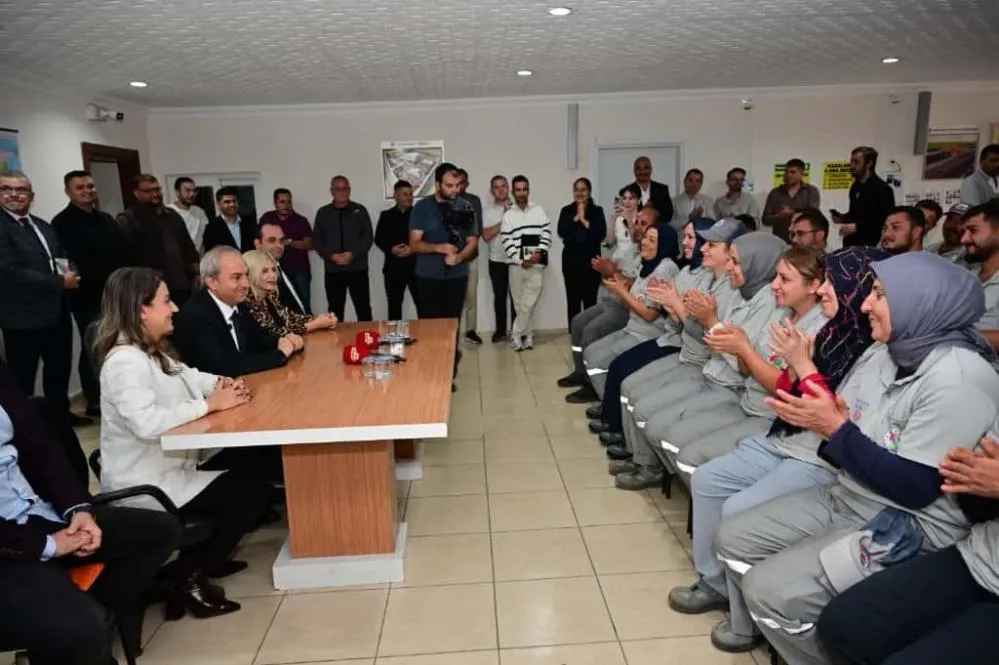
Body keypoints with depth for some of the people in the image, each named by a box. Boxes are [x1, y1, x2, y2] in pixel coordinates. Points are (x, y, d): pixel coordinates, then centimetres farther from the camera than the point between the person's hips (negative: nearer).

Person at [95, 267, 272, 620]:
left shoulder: (151, 350, 7)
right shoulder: (125, 361, -25)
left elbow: (185, 376, 17)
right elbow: (147, 422, -38)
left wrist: (220, 382, -5)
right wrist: (210, 403, -28)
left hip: (167, 468, 10)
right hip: (146, 484, -10)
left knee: (246, 472, 13)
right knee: (255, 493, -9)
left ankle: (199, 560, 21)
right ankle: (186, 580, 3)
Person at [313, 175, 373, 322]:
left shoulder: (360, 210, 6)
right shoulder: (323, 213, 9)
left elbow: (368, 237, 0)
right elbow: (318, 240, 5)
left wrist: (352, 254, -14)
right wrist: (332, 256, -12)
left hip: (358, 269, -1)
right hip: (333, 270, 1)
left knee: (364, 310, 1)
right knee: (335, 311, 7)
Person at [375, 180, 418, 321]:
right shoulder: (386, 215, 9)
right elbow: (378, 239, 7)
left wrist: (413, 249, -15)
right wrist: (391, 249, -11)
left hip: (415, 265, -2)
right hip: (393, 267, 2)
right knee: (394, 304, 9)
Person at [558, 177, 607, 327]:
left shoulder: (597, 211, 5)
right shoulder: (566, 211, 8)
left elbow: (601, 234, -9)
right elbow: (562, 232, -8)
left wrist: (584, 220, -8)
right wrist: (576, 218, -7)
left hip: (591, 260, -1)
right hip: (571, 260, 1)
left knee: (590, 299, -2)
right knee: (573, 300, 2)